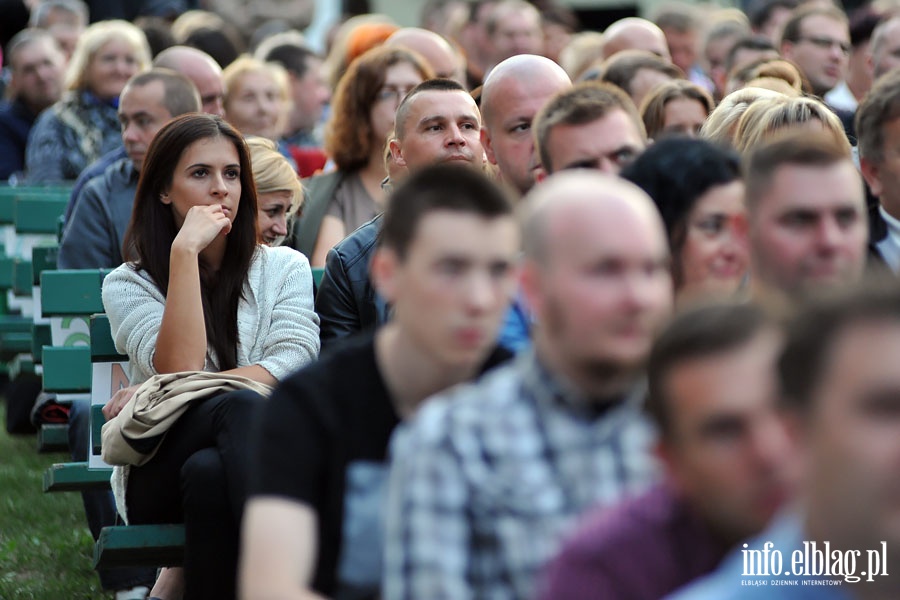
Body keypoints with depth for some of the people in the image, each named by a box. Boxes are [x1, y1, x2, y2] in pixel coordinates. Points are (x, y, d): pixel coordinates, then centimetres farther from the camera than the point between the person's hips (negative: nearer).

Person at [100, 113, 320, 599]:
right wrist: (185, 253, -8)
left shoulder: (285, 268, 16)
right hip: (158, 478, -1)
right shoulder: (129, 284, 13)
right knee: (238, 405, -37)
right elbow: (178, 369, -8)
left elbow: (294, 366, -3)